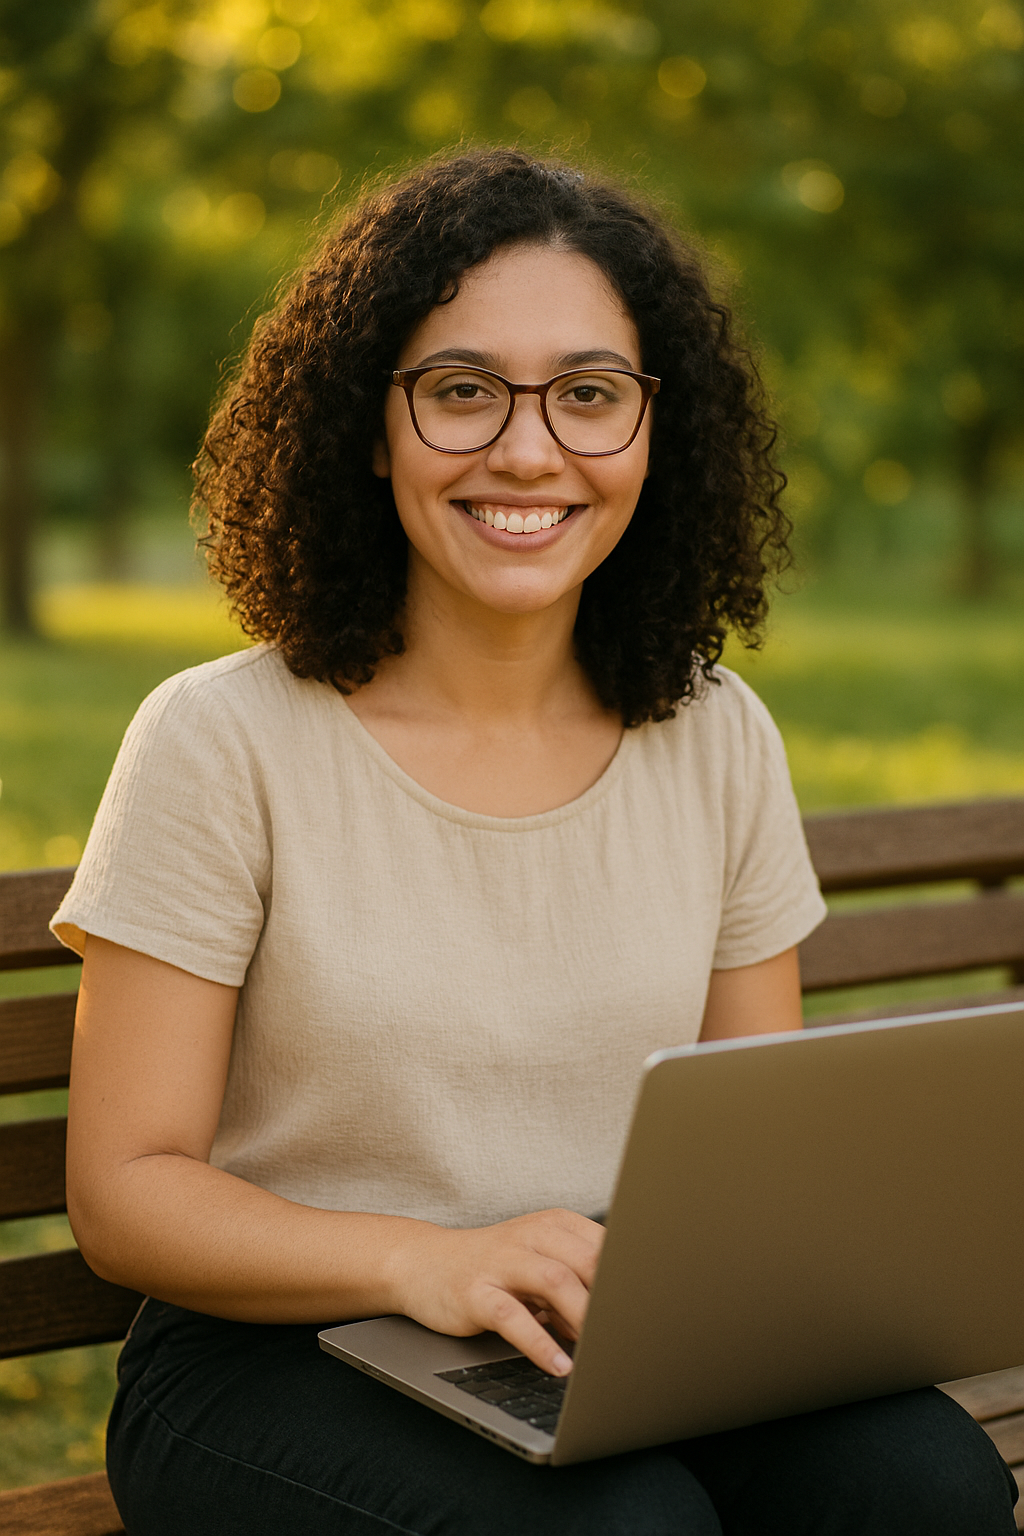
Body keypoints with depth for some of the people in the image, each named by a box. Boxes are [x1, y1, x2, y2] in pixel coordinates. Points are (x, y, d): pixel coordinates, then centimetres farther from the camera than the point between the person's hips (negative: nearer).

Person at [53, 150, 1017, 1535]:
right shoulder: (221, 745, -9)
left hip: (636, 1348, 4)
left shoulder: (721, 742, 5)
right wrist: (427, 1262, -26)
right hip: (276, 1360, -4)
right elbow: (125, 1189, -8)